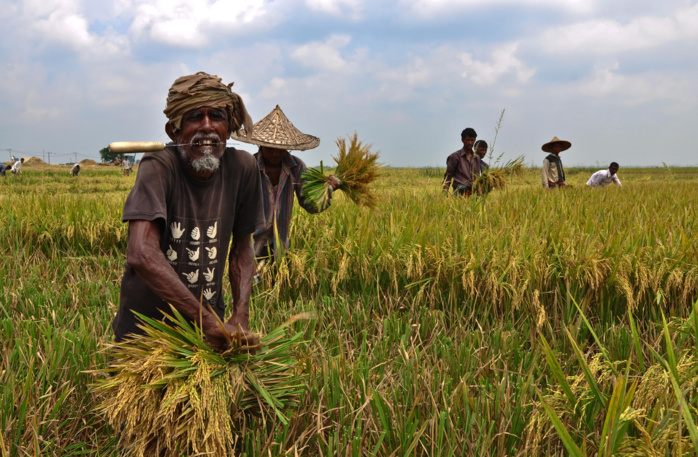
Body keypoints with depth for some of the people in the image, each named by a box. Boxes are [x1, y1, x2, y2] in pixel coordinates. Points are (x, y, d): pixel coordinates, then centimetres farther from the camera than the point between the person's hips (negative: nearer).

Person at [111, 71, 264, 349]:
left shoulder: (242, 168, -8)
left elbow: (242, 248, 4)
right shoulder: (158, 168, -20)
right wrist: (207, 320, -34)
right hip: (144, 332, -3)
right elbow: (142, 255, -33)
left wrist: (241, 316, -11)